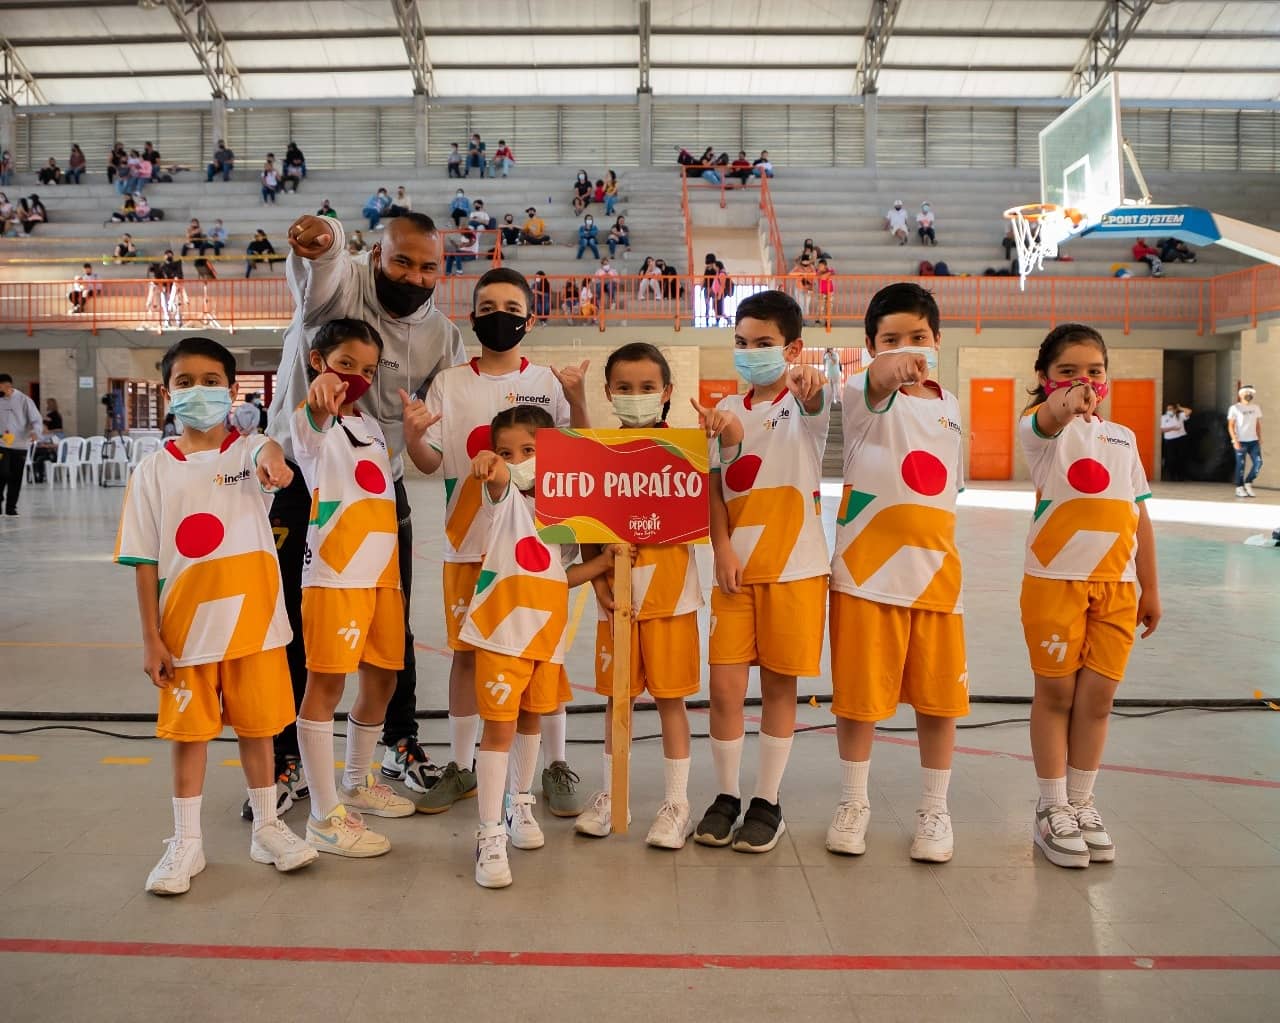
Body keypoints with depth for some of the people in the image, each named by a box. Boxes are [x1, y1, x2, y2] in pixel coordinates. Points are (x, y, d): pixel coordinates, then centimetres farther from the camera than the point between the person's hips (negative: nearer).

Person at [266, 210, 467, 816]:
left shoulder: (442, 336, 0)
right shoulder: (338, 284, -12)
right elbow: (322, 260, -37)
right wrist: (320, 237, -59)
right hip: (301, 484, -3)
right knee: (296, 629, 3)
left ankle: (401, 744, 30)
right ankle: (286, 762, 19)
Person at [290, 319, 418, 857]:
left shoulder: (370, 425, 19)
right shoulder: (312, 418, -4)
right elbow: (314, 426, -33)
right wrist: (319, 402, -52)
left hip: (382, 570, 8)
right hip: (335, 571, -8)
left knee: (382, 678, 14)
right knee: (327, 684, -4)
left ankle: (357, 783, 32)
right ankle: (325, 816, 3)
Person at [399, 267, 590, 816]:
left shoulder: (547, 381, 3)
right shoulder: (449, 384, 5)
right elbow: (430, 461, 1)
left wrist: (577, 400, -17)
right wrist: (412, 435, -20)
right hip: (469, 543, 1)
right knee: (467, 652, 10)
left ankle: (557, 766, 18)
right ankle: (460, 767, 23)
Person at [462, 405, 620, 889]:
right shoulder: (504, 495, -4)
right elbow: (500, 480, -30)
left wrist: (601, 563, 1)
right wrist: (490, 466, -52)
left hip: (548, 632, 5)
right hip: (503, 630, -5)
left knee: (531, 720, 19)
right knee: (499, 728, -6)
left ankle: (520, 804, 40)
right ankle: (490, 836, 1)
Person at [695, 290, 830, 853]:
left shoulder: (802, 404, -2)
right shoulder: (727, 410, 9)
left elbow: (814, 405, -28)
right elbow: (715, 486, 6)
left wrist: (810, 384, -51)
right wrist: (722, 549, -7)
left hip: (794, 568, -3)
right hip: (735, 568, 3)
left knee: (779, 684, 6)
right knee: (725, 685, 0)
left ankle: (767, 802, 20)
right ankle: (725, 796, 18)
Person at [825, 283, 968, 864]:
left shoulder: (949, 406, 12)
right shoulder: (865, 398, -5)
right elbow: (875, 387, -32)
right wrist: (888, 368, -54)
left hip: (936, 575, 4)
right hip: (867, 575, -4)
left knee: (939, 697, 8)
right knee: (860, 695, 5)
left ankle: (934, 810, 26)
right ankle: (853, 803, 25)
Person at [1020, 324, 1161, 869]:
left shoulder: (1123, 437, 13)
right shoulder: (1042, 429, -4)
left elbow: (1139, 516, 15)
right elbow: (1046, 420, -31)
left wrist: (1150, 588, 14)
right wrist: (1064, 403, -54)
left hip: (1117, 585, 5)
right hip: (1055, 580, -4)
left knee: (1098, 697, 8)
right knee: (1055, 693, 4)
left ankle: (1081, 803, 24)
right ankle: (1052, 809, 17)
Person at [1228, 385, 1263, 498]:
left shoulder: (1256, 408, 14)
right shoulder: (1235, 408, -2)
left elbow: (1258, 425, 17)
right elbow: (1230, 426, -6)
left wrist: (1260, 439, 9)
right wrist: (1235, 441, -14)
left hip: (1253, 441, 5)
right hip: (1240, 441, -5)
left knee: (1258, 463, -5)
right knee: (1241, 465, -2)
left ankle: (1248, 483, 13)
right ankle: (1239, 488, 9)